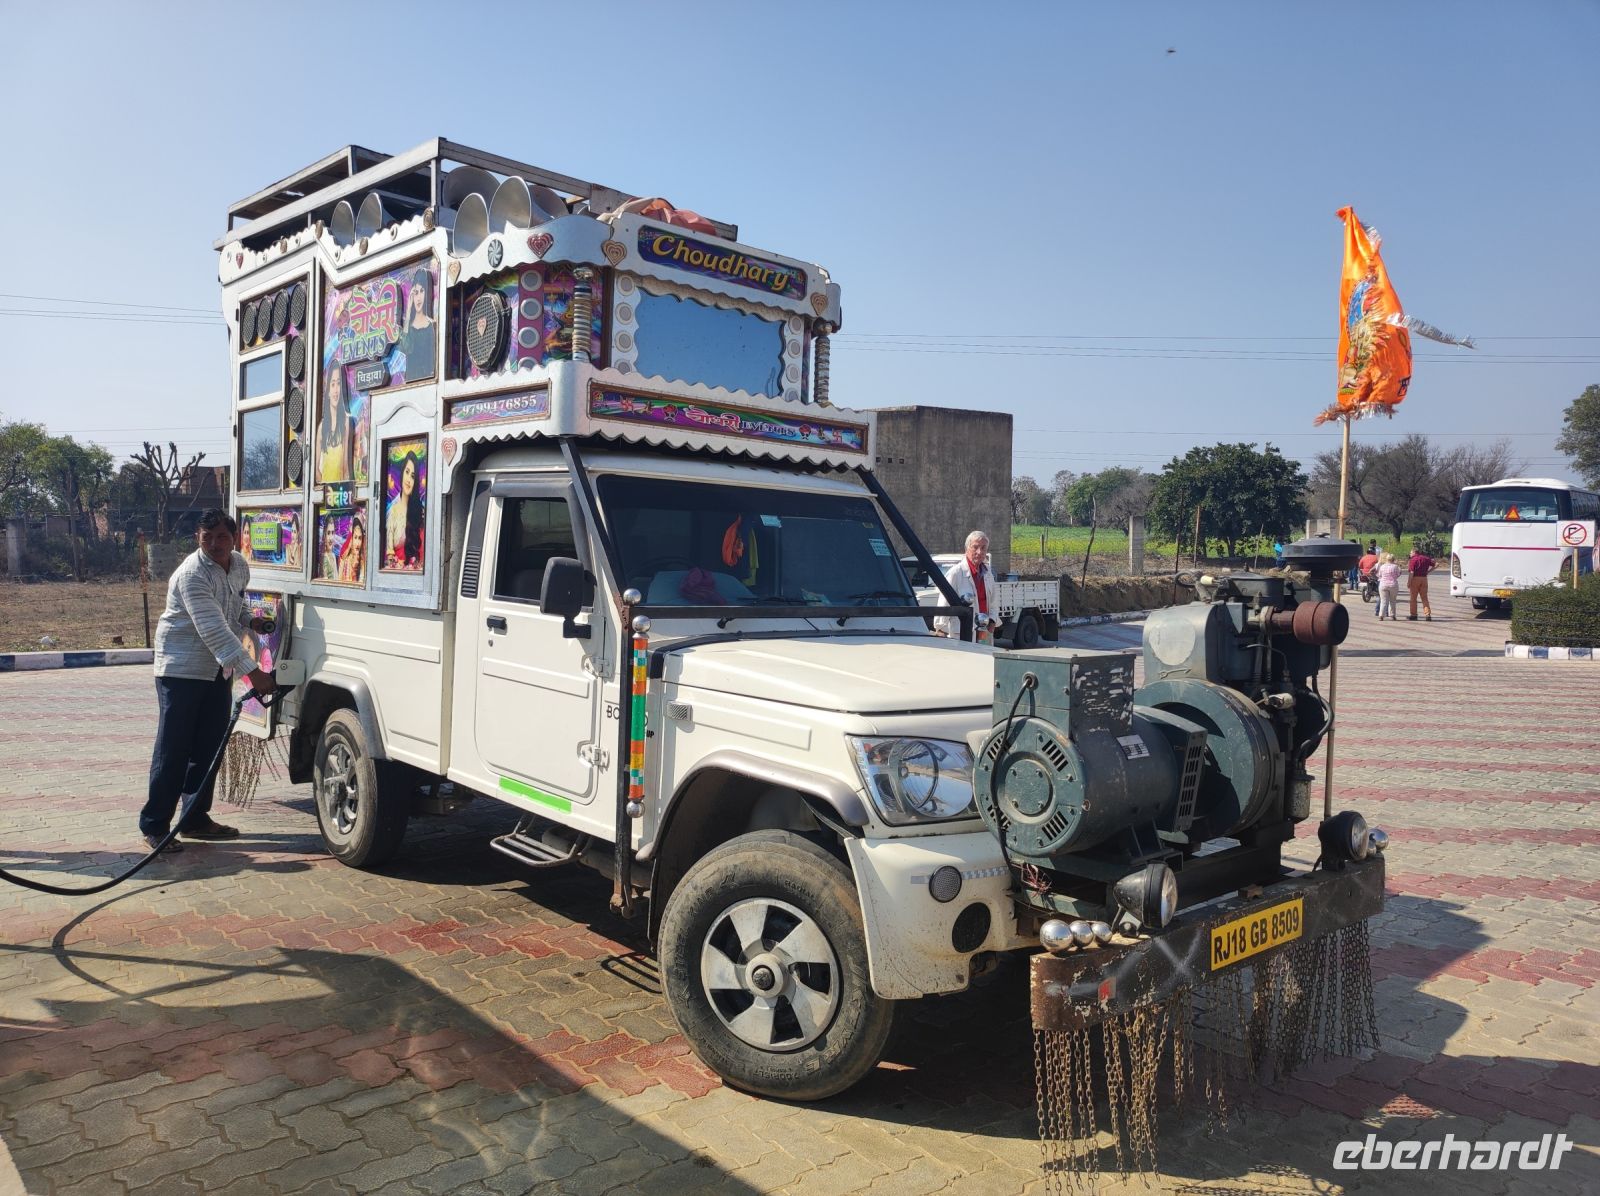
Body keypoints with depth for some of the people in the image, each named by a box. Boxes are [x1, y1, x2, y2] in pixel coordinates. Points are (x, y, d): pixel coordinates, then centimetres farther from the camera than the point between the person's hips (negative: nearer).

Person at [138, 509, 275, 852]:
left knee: (209, 746, 10)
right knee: (173, 748, -6)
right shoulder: (192, 574, -23)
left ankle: (196, 818, 20)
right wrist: (253, 672, -35)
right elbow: (213, 629, -31)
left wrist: (250, 621, -2)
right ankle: (154, 825, 2)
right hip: (181, 668, -8)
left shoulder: (240, 566, 2)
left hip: (217, 670, 8)